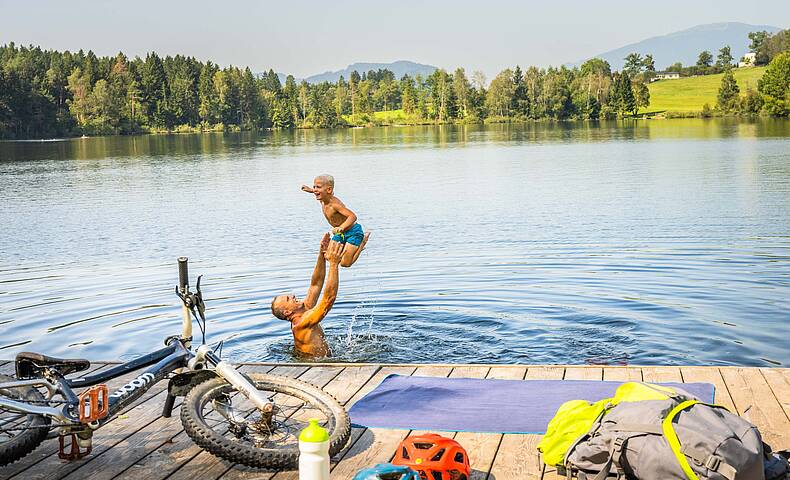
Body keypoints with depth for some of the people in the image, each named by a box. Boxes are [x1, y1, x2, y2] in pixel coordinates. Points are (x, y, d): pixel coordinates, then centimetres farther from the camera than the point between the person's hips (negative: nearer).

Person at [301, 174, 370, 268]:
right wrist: (311, 190, 17)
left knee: (345, 263, -10)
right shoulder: (322, 200, -6)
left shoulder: (335, 204, -32)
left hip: (353, 232, -9)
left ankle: (363, 241, 8)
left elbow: (353, 216, -43)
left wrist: (341, 228, -58)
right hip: (341, 233, 9)